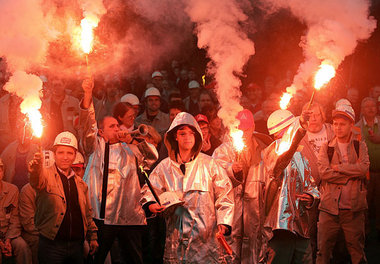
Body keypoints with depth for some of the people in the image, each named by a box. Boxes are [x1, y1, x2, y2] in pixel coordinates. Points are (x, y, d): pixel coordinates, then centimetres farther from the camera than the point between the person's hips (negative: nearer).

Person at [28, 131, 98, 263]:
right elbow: (38, 182, -28)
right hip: (51, 246, -5)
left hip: (76, 245, 5)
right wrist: (36, 170, -51)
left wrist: (92, 237, 19)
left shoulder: (81, 184, 16)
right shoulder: (47, 175, -3)